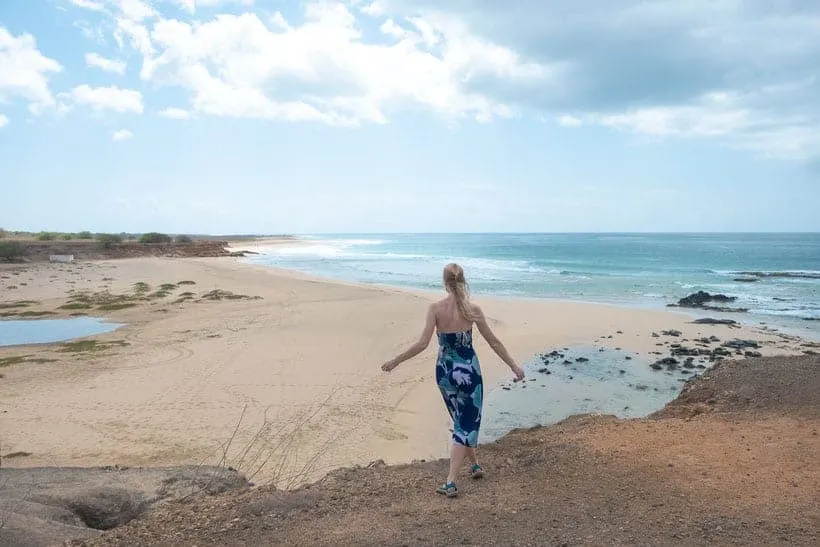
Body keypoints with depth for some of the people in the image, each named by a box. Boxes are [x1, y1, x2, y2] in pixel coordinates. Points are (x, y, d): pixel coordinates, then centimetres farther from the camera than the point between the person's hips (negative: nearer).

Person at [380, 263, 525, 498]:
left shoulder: (435, 309, -11)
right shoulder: (473, 309, -10)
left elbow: (422, 344, -16)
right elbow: (493, 341, -3)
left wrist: (395, 361, -6)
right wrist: (513, 365, 8)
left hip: (445, 372, 2)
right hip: (469, 371, -2)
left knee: (461, 421, 24)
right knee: (467, 424, 5)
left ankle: (474, 465, 38)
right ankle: (450, 482, -3)